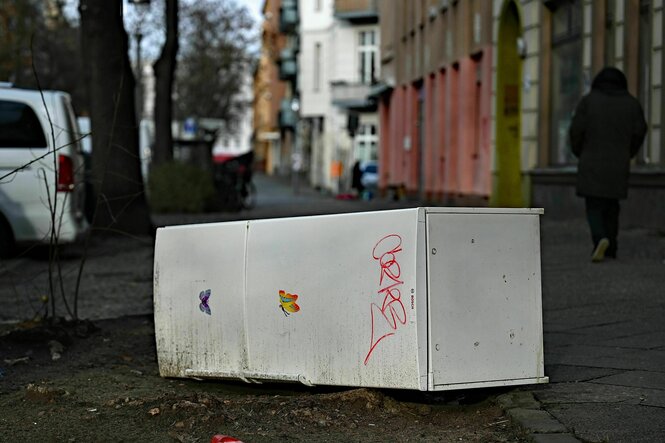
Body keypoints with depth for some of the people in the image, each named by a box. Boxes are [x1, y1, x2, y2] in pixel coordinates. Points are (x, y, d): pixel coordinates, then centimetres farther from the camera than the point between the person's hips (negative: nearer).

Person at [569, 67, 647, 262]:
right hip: (618, 165, 2)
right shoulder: (632, 103, 6)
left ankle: (600, 239, -26)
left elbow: (576, 130, -6)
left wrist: (580, 153, 11)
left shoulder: (588, 100, 0)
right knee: (611, 206, 15)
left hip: (591, 163, -2)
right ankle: (610, 250, 13)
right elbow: (639, 131, 1)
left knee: (594, 207, 0)